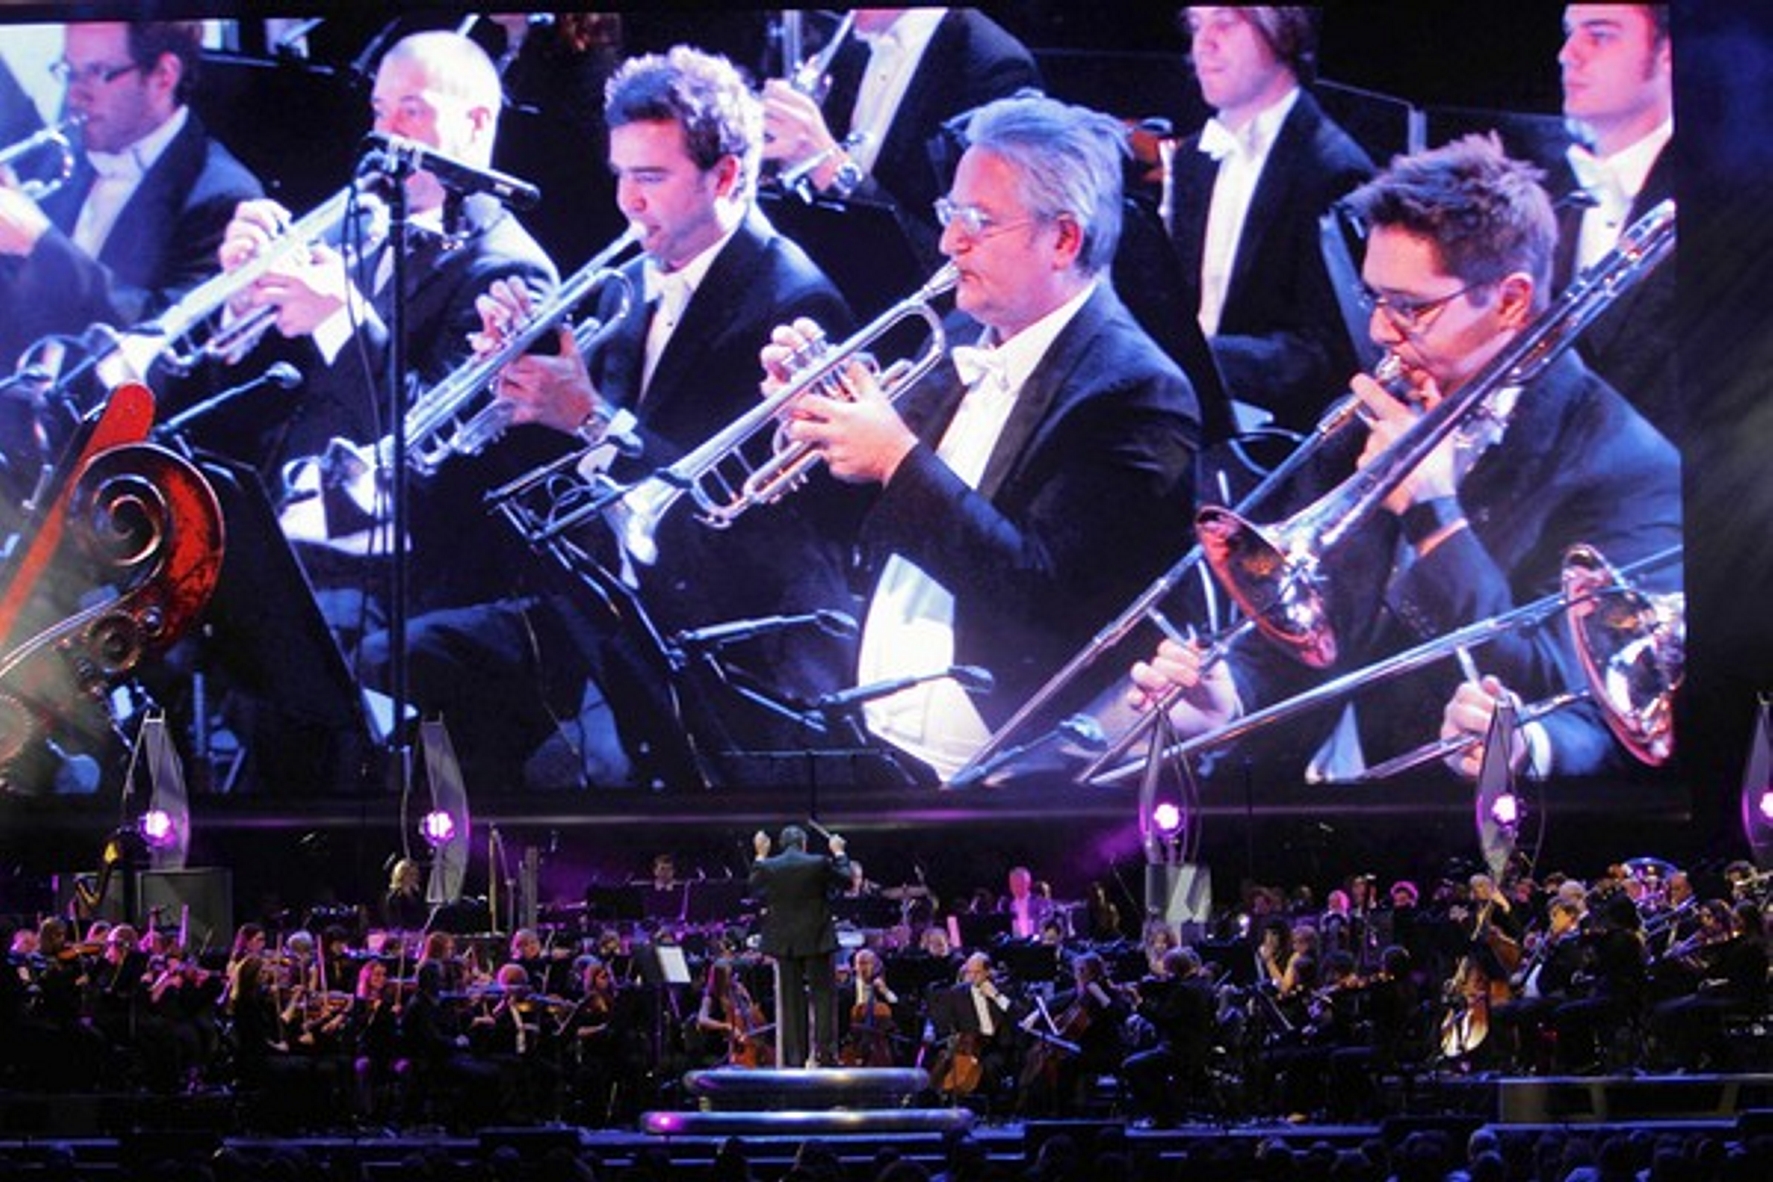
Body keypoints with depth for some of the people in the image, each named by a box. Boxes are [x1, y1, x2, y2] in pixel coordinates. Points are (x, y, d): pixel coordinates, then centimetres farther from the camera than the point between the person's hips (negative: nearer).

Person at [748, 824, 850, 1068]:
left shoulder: (766, 867, -7)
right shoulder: (819, 864, -11)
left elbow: (755, 893, 12)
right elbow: (846, 879, 3)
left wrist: (760, 855, 17)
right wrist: (838, 853, 18)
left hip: (783, 941, 2)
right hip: (816, 939, -2)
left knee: (790, 1001, 8)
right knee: (823, 995, 5)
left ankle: (793, 1056, 7)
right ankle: (824, 1052, -2)